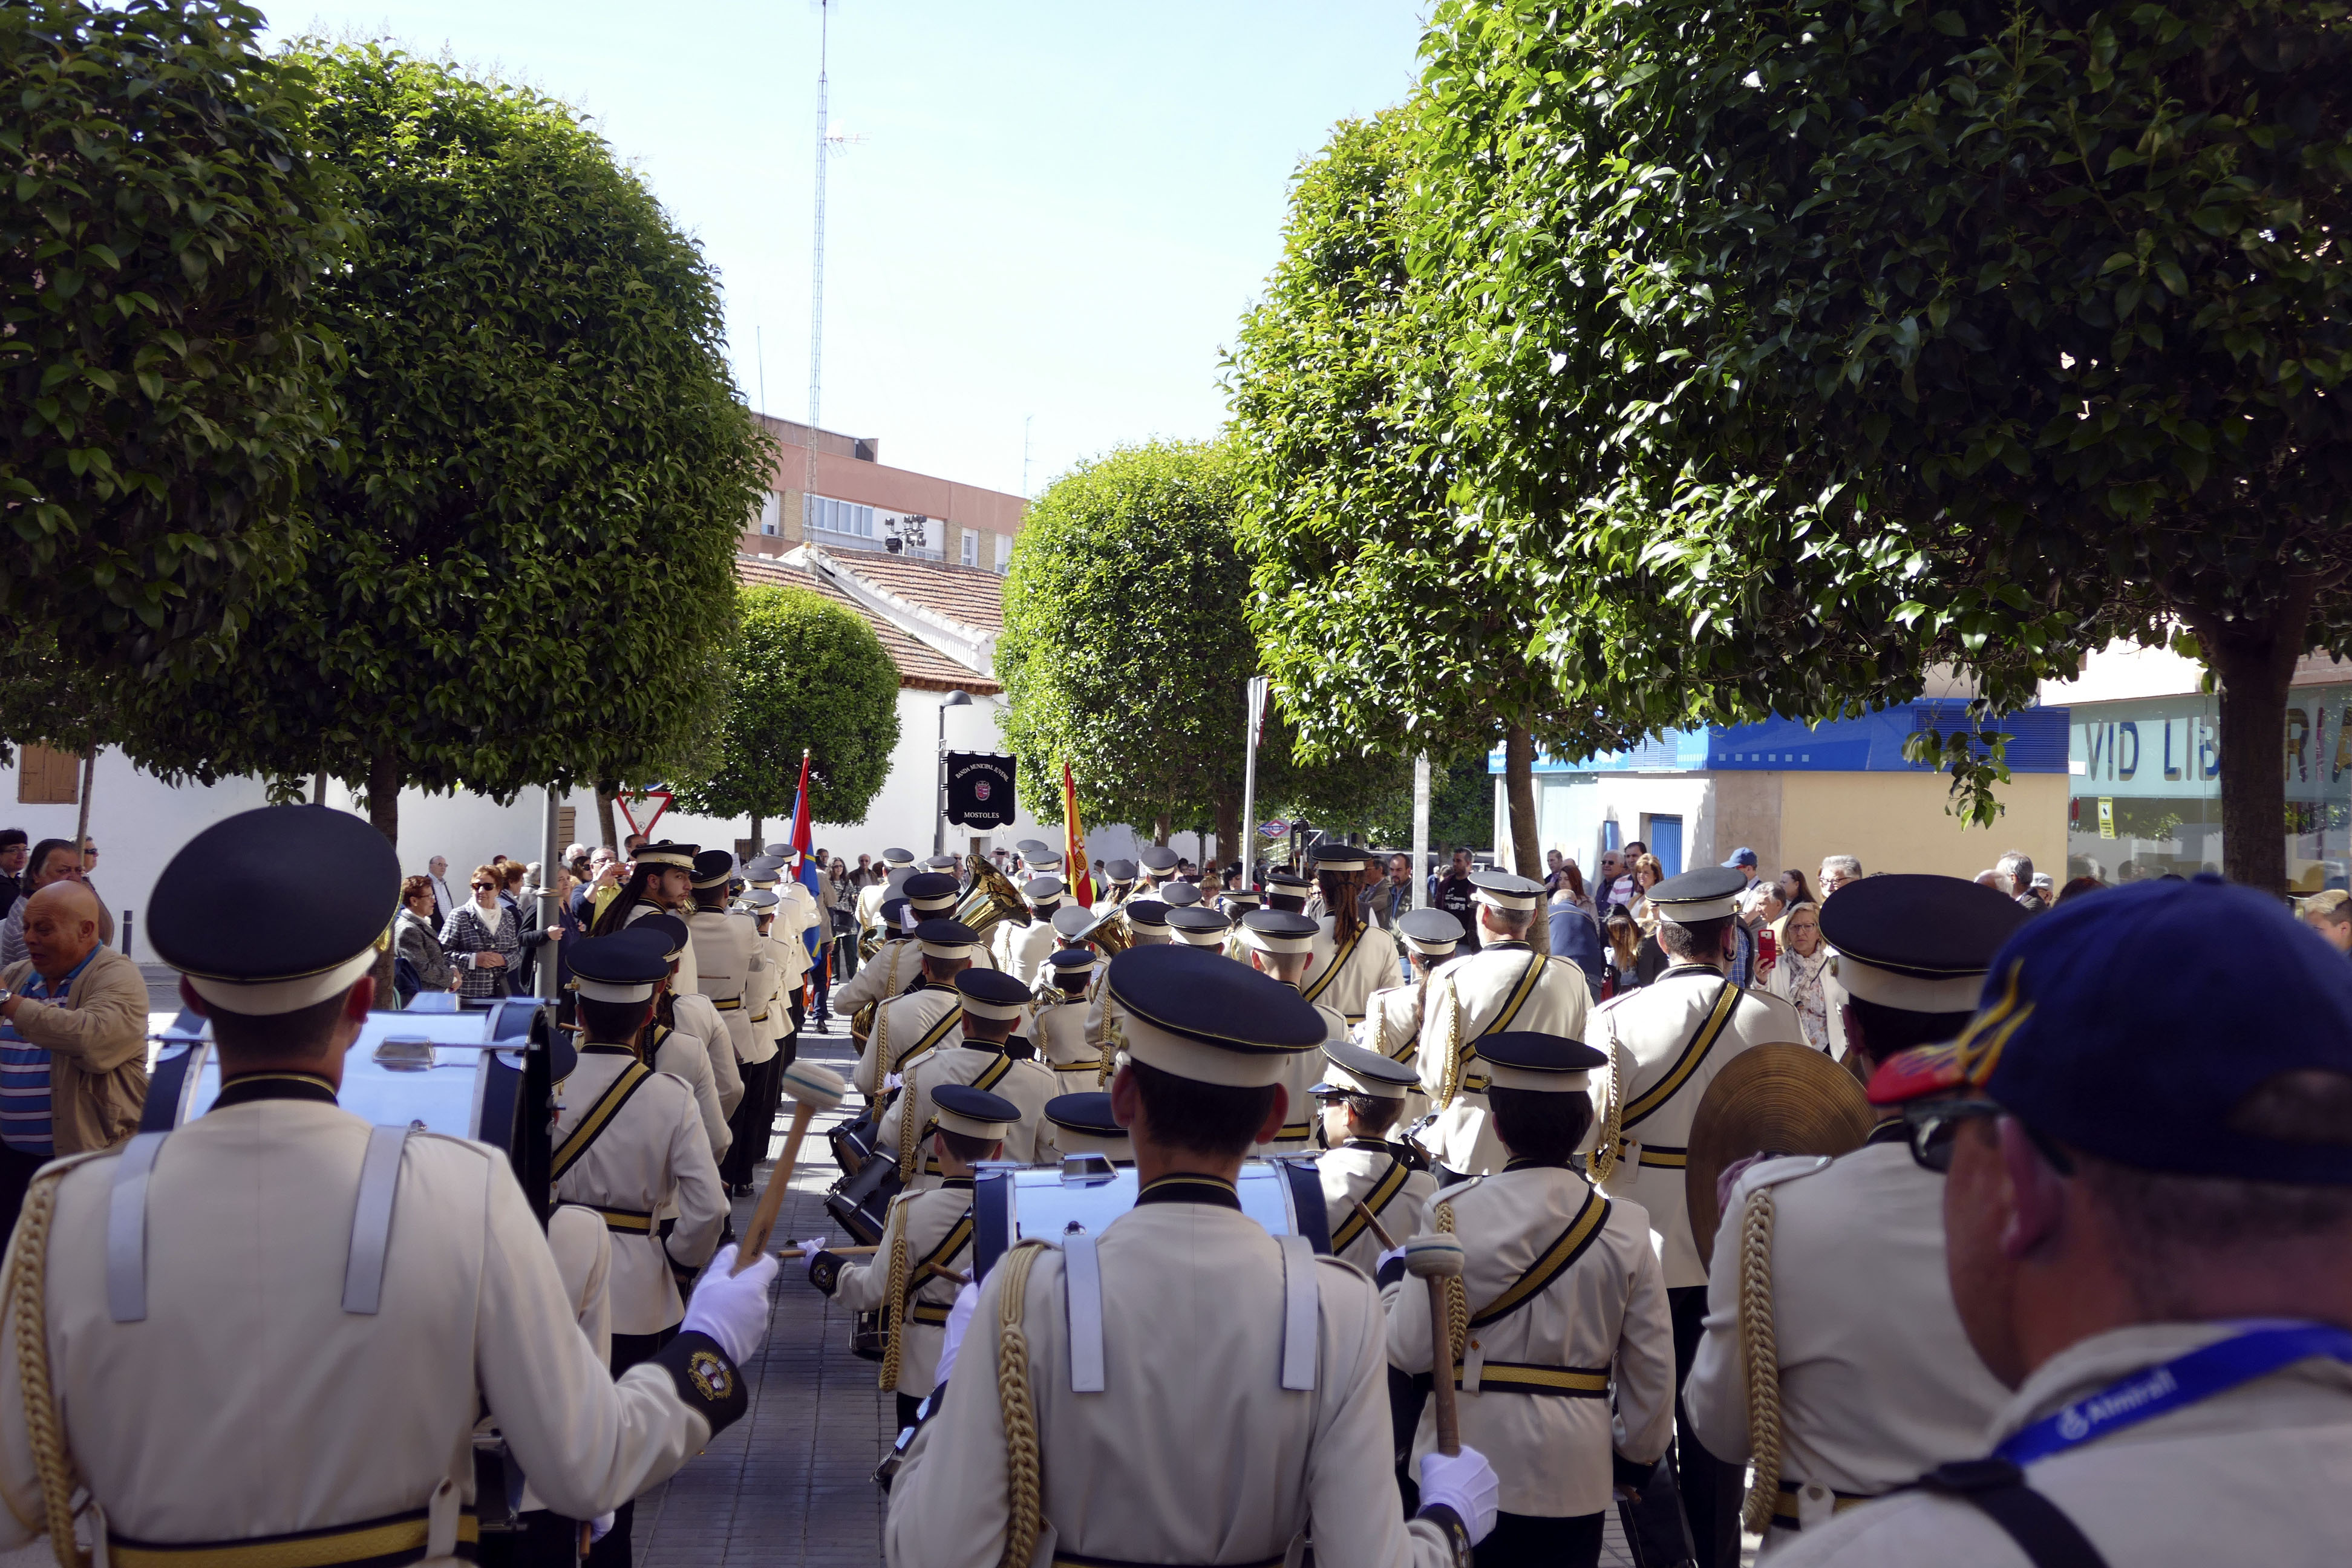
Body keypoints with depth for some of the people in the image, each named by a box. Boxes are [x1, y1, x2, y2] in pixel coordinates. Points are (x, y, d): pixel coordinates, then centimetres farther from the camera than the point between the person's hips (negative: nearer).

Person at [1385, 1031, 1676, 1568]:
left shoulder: (1454, 1213, -13)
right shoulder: (1626, 1231, -5)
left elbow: (1411, 1350, -12)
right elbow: (1652, 1369, 0)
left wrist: (1393, 1277, 6)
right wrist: (1636, 1457, 16)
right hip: (1576, 1478, 2)